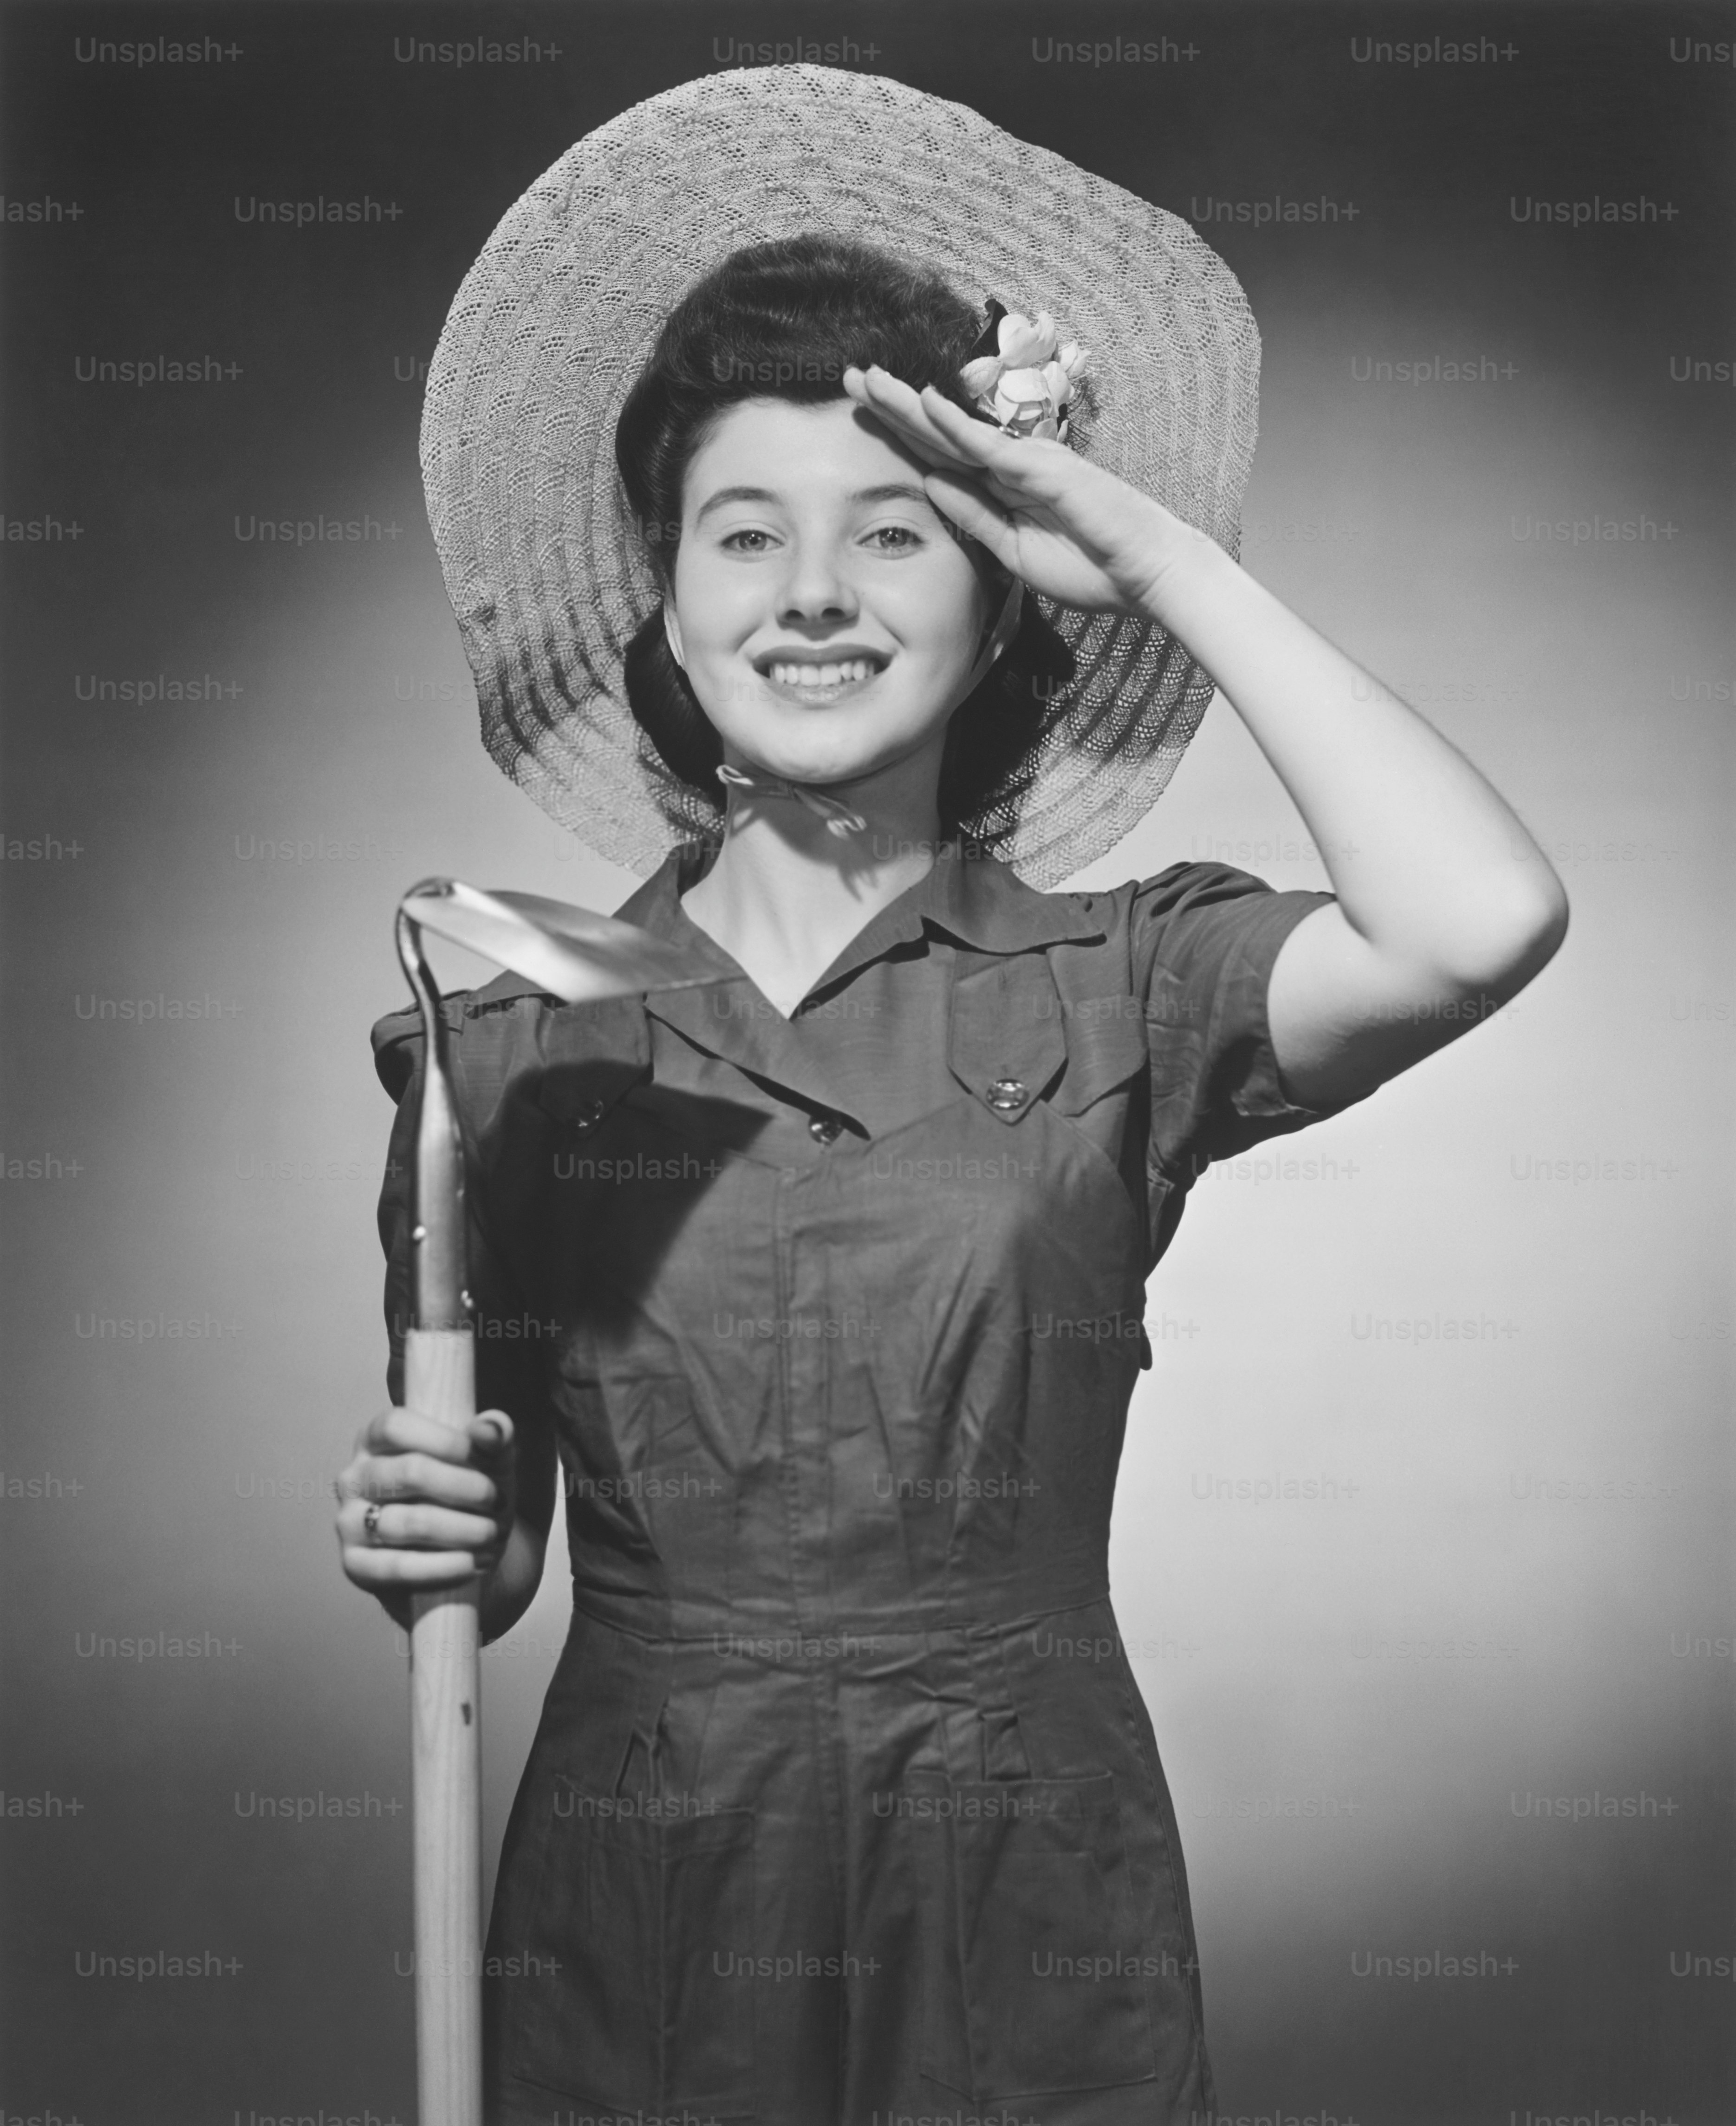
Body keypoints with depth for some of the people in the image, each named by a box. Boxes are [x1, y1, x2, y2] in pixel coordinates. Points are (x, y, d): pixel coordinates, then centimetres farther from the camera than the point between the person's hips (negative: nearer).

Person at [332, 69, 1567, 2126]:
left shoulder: (1115, 991, -6)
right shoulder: (514, 1043, -1)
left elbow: (1483, 924, -26)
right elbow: (492, 1553, 6)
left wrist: (1160, 550, -15)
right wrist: (412, 1538, -17)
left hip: (1027, 1923, -1)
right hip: (634, 1934, 2)